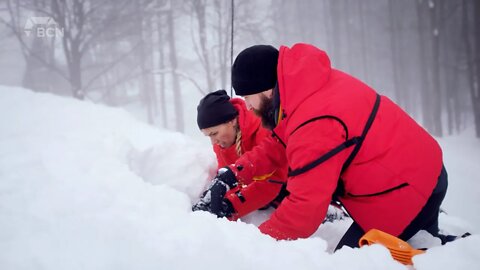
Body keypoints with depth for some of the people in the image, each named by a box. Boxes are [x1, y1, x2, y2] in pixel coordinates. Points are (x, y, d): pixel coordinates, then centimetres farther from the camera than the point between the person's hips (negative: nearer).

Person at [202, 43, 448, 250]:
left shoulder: (315, 124, -32)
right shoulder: (309, 86, 0)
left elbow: (304, 209, -29)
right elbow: (278, 146, 9)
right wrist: (233, 175, -2)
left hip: (405, 194, -10)